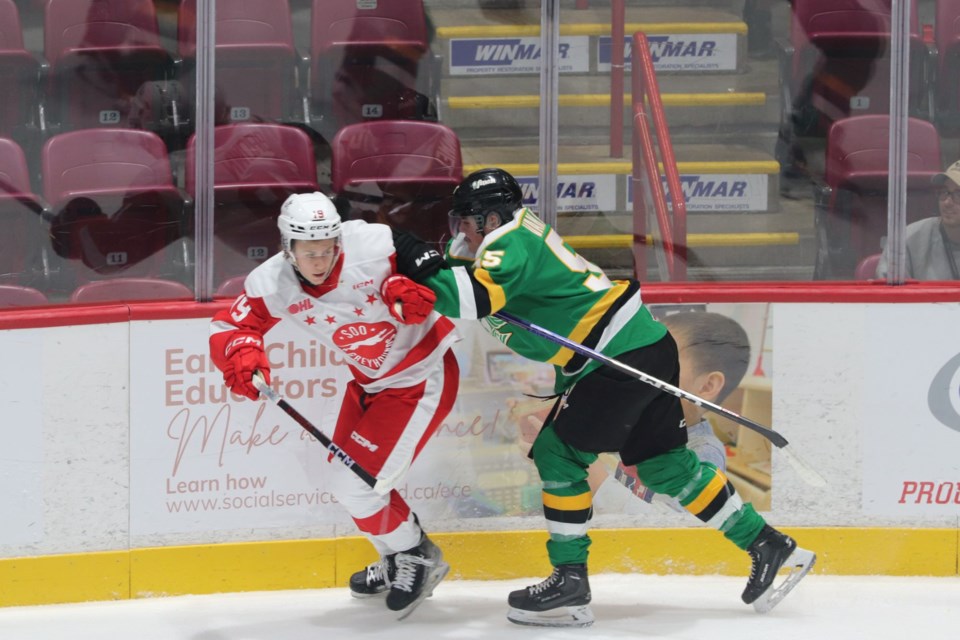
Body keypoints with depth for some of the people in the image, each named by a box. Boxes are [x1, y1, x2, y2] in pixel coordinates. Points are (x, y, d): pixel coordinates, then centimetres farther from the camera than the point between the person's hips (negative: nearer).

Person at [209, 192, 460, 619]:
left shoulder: (373, 247, -28)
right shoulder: (273, 284, -15)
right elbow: (230, 327, -9)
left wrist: (411, 291, -33)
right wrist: (242, 357, -30)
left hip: (424, 374, -7)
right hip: (371, 379, 7)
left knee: (358, 483, -11)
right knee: (345, 477, 17)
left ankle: (416, 557, 13)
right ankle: (397, 558, 39)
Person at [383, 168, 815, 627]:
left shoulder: (510, 242, -13)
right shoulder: (509, 242, 18)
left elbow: (474, 296, -30)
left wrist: (422, 268, -20)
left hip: (626, 356, -10)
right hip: (648, 348, 10)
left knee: (559, 452, -5)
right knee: (664, 464, 16)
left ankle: (569, 581, -2)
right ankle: (768, 546, 21)